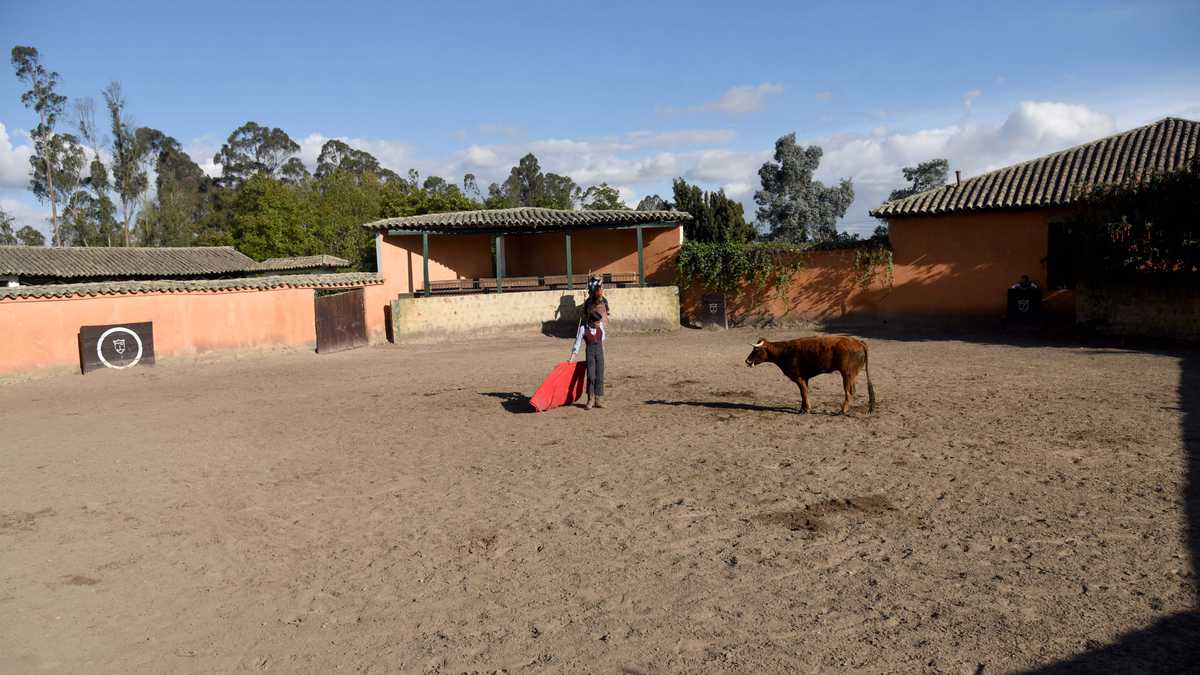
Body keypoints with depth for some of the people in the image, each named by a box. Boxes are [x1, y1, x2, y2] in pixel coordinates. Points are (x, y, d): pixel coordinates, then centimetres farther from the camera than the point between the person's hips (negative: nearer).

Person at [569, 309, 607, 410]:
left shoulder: (600, 325, 2)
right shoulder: (583, 328, -7)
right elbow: (577, 343, -4)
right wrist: (572, 358, -5)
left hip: (600, 350, 3)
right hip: (590, 351, -3)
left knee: (600, 376, 1)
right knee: (591, 376, -11)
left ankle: (599, 400, 7)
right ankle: (590, 400, 1)